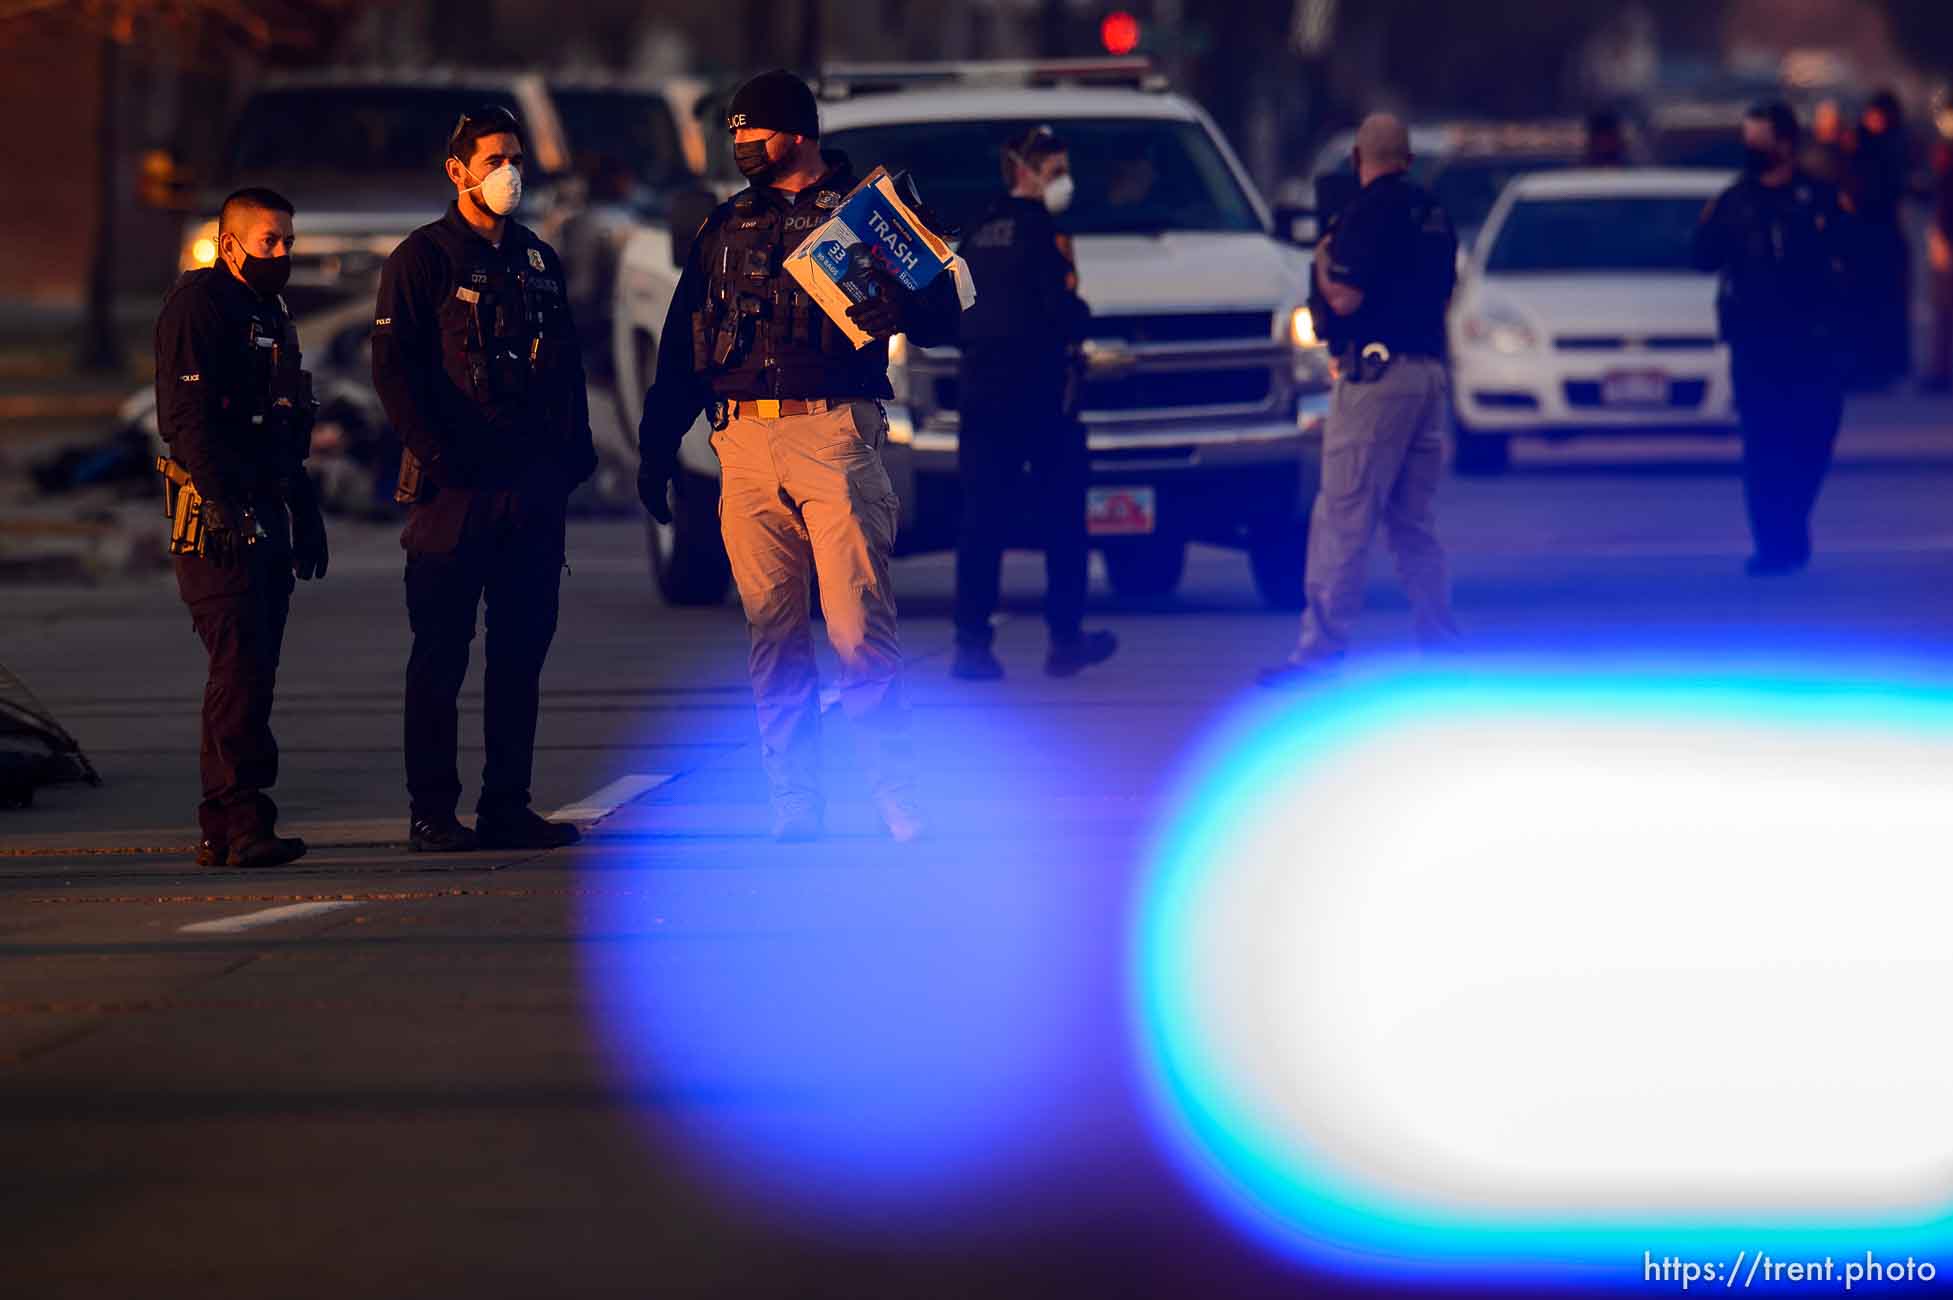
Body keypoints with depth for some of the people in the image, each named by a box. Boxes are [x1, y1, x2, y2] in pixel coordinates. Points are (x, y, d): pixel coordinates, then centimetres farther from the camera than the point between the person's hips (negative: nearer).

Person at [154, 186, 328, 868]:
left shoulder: (269, 312, 21)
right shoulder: (199, 305, -9)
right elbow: (188, 416, -19)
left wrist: (305, 513, 24)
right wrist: (226, 504, -25)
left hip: (266, 519, 10)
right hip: (220, 520, -10)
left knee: (249, 672, 9)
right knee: (240, 667, -14)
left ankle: (222, 831, 13)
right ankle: (245, 824, -18)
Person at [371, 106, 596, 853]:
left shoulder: (538, 262, 17)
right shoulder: (423, 259, -1)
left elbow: (566, 366, 21)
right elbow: (394, 367, -6)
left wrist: (571, 453, 8)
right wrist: (437, 453, -15)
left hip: (533, 484, 6)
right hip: (457, 484, -6)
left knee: (522, 649, 6)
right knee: (442, 653, -3)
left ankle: (507, 806, 11)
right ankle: (432, 813, -2)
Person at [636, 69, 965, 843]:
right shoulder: (726, 228, 19)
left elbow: (940, 322, 1)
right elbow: (681, 344, 22)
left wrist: (892, 296, -20)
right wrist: (656, 449, 16)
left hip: (834, 434, -4)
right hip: (746, 444, 4)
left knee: (858, 623, -10)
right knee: (772, 630, 2)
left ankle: (899, 801, -6)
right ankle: (793, 807, 4)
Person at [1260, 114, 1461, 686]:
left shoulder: (1368, 210, -12)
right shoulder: (1433, 213, 14)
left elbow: (1345, 298, -17)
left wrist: (1322, 258, 2)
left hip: (1374, 374, -8)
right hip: (1430, 369, 8)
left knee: (1342, 516, -8)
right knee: (1415, 520, 14)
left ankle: (1323, 644, -11)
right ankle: (1439, 640, 14)